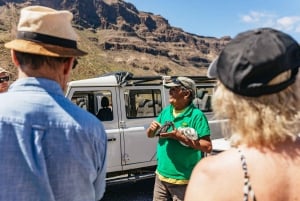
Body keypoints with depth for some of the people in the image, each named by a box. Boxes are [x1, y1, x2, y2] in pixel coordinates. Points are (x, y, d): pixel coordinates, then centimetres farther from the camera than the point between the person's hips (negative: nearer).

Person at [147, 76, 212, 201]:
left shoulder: (196, 115, -14)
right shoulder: (166, 111, 5)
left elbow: (208, 147, -17)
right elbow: (150, 135, 14)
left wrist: (181, 137, -25)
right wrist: (152, 129, -8)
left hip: (183, 180, -6)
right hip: (161, 175, 6)